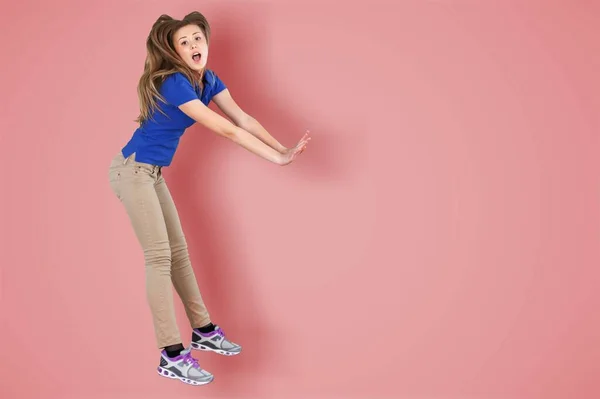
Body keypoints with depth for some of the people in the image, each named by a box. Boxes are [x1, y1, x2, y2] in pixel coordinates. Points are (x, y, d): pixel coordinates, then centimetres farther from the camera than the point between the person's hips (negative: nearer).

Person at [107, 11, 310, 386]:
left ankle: (204, 331, 22)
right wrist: (277, 158, -25)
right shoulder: (174, 83, -24)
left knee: (178, 251, 11)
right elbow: (227, 130, -26)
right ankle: (172, 356, -8)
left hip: (154, 173, 8)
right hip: (132, 171, -8)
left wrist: (284, 149, -16)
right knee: (159, 256, -11)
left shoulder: (209, 80, 2)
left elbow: (243, 119, -4)